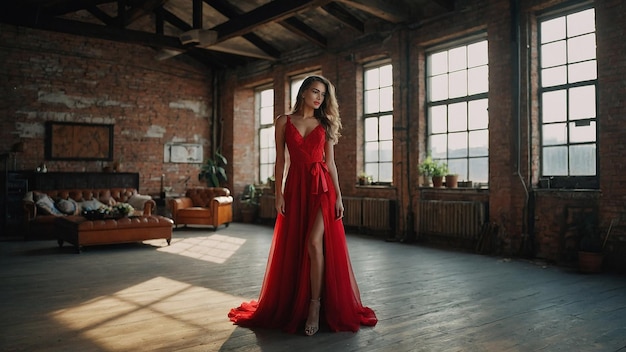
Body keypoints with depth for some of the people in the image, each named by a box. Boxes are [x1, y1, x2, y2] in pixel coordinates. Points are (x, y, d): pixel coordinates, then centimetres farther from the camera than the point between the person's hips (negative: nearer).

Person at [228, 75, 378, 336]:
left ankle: (316, 306, -5)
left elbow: (330, 162, 6)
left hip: (321, 187, 0)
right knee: (293, 248, 6)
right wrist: (278, 194, -4)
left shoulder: (325, 124, 9)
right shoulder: (284, 122, 6)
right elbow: (280, 161, 3)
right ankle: (291, 306, 21)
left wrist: (338, 195, -1)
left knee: (314, 242, -15)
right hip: (295, 187, 1)